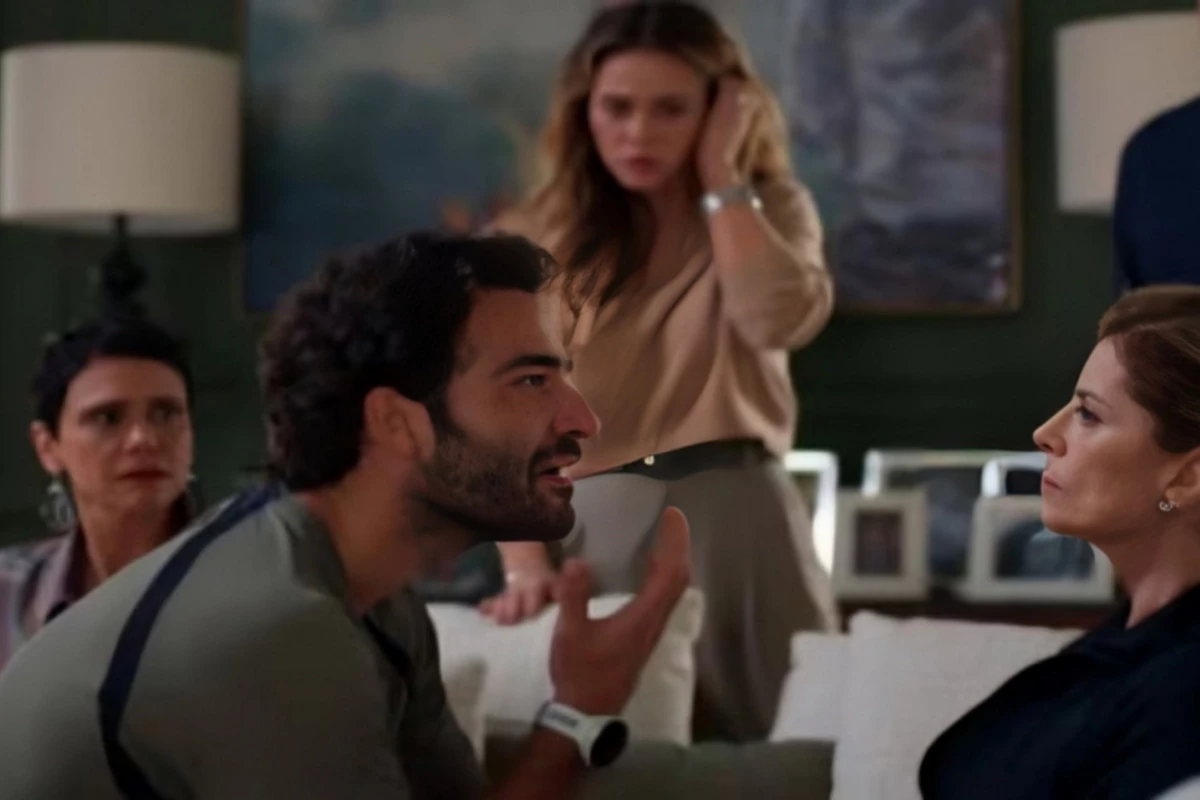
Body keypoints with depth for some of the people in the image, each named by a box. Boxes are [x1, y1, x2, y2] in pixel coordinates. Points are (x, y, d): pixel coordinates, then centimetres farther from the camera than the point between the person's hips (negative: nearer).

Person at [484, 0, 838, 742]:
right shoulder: (534, 240, 3)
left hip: (736, 524, 0)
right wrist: (525, 565, -12)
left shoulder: (769, 211, 7)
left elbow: (782, 319, -15)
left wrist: (721, 175, -8)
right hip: (595, 533, 0)